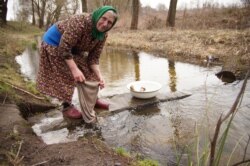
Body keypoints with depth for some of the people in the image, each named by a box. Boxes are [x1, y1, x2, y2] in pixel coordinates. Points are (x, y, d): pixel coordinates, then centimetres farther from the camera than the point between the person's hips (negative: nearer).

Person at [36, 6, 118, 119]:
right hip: (55, 43, -7)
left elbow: (93, 57, -11)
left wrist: (99, 76, -24)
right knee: (66, 76, -12)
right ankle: (67, 107, 3)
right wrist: (75, 69, -39)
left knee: (87, 70, 5)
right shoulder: (80, 22, -35)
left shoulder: (103, 35, -12)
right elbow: (64, 48, -35)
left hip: (74, 48, 7)